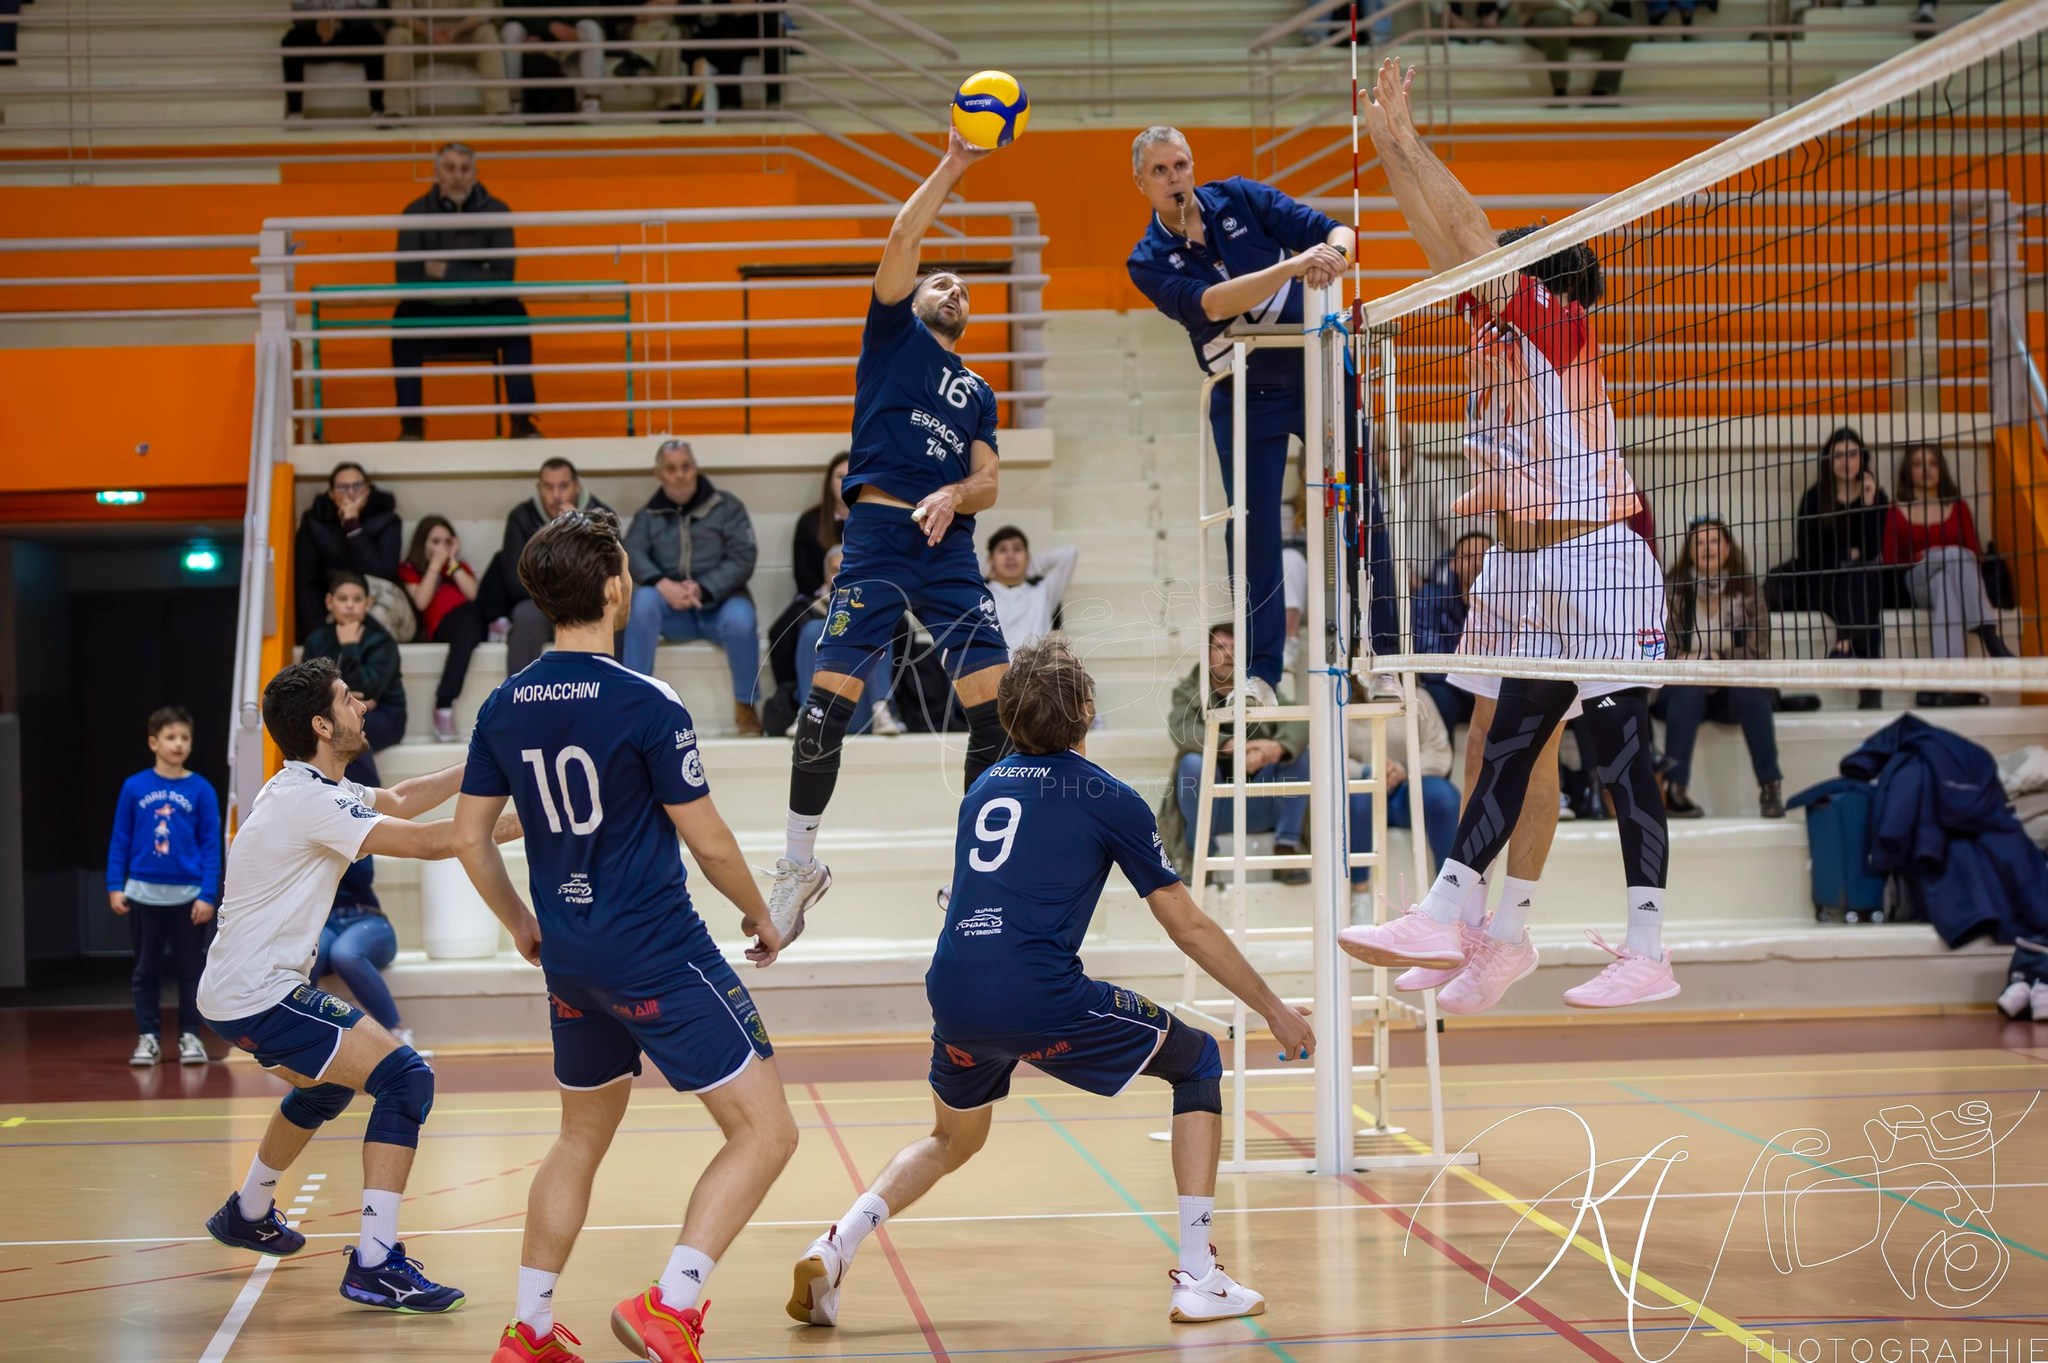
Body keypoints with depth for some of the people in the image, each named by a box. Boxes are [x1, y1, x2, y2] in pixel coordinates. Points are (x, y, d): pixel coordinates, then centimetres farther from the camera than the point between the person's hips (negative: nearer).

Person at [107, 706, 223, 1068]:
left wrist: (208, 895, -8)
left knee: (191, 970, 7)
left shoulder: (201, 790, -4)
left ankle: (190, 1037, 17)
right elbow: (120, 840, 3)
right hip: (144, 894, 1)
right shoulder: (134, 788, -2)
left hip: (188, 896, -1)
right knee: (145, 970, 9)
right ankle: (148, 1037, 17)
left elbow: (211, 845, -3)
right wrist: (115, 886, -2)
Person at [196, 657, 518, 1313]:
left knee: (328, 1082, 34)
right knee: (404, 1076, -17)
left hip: (242, 988, 11)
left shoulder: (309, 787, 10)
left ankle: (248, 1214, 49)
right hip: (257, 998, -11)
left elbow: (397, 801, 23)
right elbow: (426, 842, -23)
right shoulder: (311, 802, -20)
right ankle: (375, 1264, -19)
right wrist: (523, 823, -15)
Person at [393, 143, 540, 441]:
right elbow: (407, 280, -10)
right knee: (405, 317, -31)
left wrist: (447, 273, -15)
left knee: (512, 314, -30)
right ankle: (410, 425, -27)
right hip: (432, 315, 0)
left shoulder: (496, 212, -3)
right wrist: (472, 281, -14)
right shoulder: (416, 213, -4)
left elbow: (502, 278, -8)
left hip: (481, 315, 0)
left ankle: (522, 423, -28)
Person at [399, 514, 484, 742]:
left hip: (475, 622, 5)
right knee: (468, 614, -39)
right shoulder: (410, 570, 22)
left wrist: (452, 563, 8)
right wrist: (436, 564, 4)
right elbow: (421, 602, 0)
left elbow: (475, 594, 8)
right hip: (440, 627, -5)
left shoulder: (460, 568, 31)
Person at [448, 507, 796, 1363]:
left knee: (581, 1139, 23)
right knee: (765, 1132, -3)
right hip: (658, 955, -7)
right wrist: (759, 916, 8)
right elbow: (709, 844, -10)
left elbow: (470, 838, 10)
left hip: (570, 962, 7)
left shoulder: (504, 708, 3)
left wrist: (522, 926, 25)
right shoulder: (646, 706, -16)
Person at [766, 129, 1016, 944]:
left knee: (995, 702, -5)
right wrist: (952, 166, 3)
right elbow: (903, 238, 2)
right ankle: (800, 863, 6)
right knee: (828, 699, -8)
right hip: (878, 534, -4)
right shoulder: (893, 334, 14)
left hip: (950, 547, 4)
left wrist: (954, 495, -7)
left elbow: (987, 484, 14)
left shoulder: (978, 393, 24)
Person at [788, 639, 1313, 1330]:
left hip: (953, 997, 6)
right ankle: (1197, 1279, 7)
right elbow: (1190, 930, 6)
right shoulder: (1108, 799, 3)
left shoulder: (983, 788, 19)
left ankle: (837, 1245, 7)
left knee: (952, 1141, 31)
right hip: (1040, 998, -6)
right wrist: (1275, 1010, 16)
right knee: (1197, 1061, 14)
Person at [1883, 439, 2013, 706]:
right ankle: (1990, 638, -45)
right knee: (1956, 554, -34)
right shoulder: (1897, 512, 12)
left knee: (1945, 587, -38)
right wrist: (1923, 561, -11)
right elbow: (1890, 562, 6)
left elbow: (1976, 555, 8)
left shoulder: (1958, 508, 17)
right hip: (1918, 584, -2)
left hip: (1957, 581, 2)